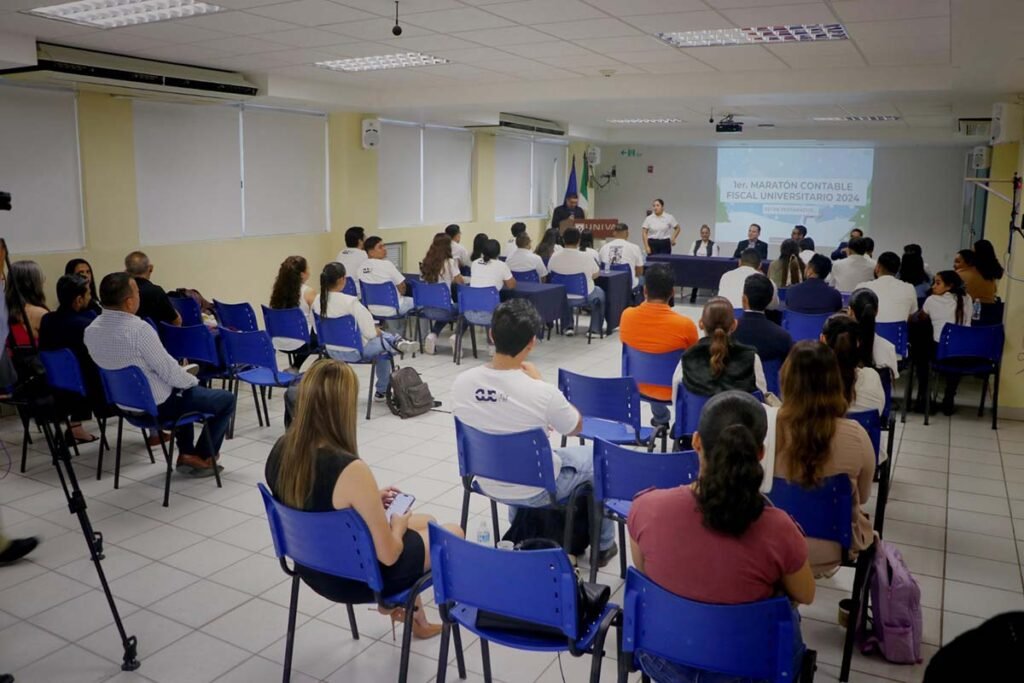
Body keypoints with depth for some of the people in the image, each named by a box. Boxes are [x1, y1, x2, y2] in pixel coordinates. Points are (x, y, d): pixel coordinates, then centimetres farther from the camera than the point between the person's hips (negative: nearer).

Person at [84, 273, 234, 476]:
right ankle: (203, 458, 21)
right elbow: (170, 371, -24)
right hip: (157, 405, -8)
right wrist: (193, 380, -2)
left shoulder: (91, 330, -5)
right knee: (226, 399, 9)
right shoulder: (139, 329, -30)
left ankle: (186, 453, 31)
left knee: (183, 391, 36)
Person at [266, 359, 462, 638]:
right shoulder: (350, 469, -35)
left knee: (426, 521, 26)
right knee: (453, 534, 16)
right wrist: (398, 528, -4)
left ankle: (416, 619, 39)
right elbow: (388, 555, -25)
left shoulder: (281, 450, -12)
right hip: (356, 577, -7)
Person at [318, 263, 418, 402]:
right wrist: (377, 330, 2)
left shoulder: (318, 301, -8)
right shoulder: (350, 301, -28)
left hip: (332, 351, 7)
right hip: (354, 351, -7)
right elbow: (370, 333, -24)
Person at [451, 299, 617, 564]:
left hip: (488, 484, 4)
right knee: (598, 456, 21)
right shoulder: (542, 393, -32)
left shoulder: (461, 383, -19)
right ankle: (603, 545, 37)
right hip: (535, 490, -4)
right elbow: (576, 427, -9)